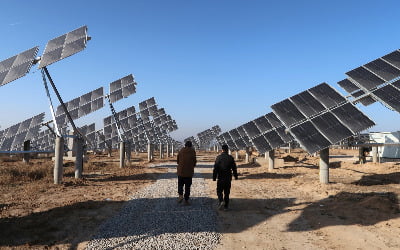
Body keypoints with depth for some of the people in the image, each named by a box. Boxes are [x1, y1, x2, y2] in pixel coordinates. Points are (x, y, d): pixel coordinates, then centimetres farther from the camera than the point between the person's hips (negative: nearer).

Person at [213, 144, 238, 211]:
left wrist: (214, 178, -2)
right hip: (228, 178, 2)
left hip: (220, 178, -2)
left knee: (219, 191, 9)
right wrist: (235, 176, 16)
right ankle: (226, 206, 14)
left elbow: (215, 168, -7)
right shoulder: (230, 158, 0)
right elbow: (234, 168, 5)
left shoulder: (218, 157, -7)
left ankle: (221, 201, -14)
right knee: (227, 192, 11)